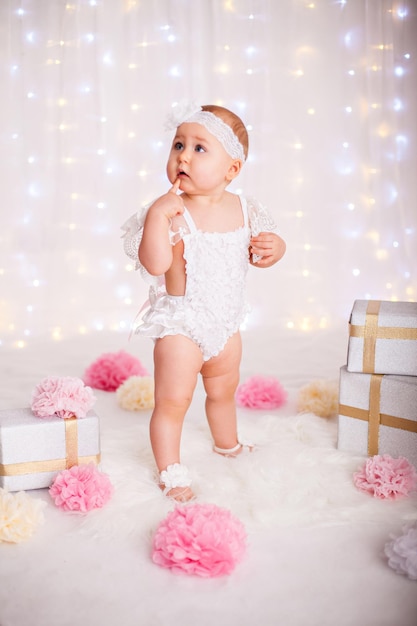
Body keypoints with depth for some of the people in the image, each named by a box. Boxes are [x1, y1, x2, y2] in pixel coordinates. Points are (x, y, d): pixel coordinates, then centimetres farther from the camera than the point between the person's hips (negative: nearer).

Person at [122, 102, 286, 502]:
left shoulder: (243, 210, -5)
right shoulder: (171, 211, -21)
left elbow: (260, 253, 8)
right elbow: (154, 264, -31)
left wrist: (272, 247, -14)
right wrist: (157, 214, -39)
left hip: (225, 323, 6)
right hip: (181, 326, -5)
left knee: (223, 390, 27)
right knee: (173, 401, -1)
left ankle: (228, 445, 53)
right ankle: (170, 471, 20)